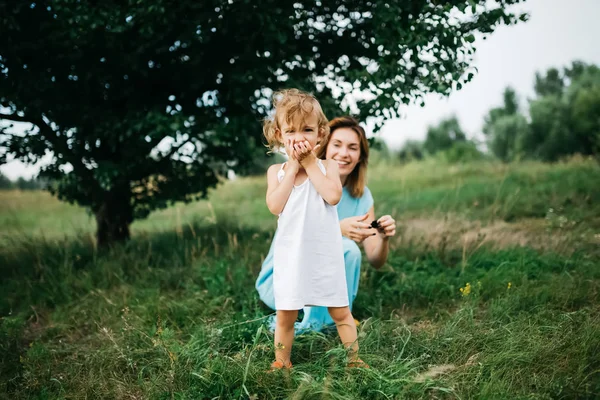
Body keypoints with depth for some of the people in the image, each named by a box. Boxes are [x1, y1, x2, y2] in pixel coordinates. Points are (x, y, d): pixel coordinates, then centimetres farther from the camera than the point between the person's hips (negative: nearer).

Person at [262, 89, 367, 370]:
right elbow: (275, 206, -16)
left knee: (340, 311, 12)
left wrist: (310, 163, -15)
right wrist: (293, 167, -14)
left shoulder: (327, 166, -2)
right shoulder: (276, 171, 0)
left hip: (325, 255, 0)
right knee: (285, 315, 10)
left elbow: (333, 196, -21)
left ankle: (354, 358, 28)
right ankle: (282, 363, 28)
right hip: (291, 256, 1)